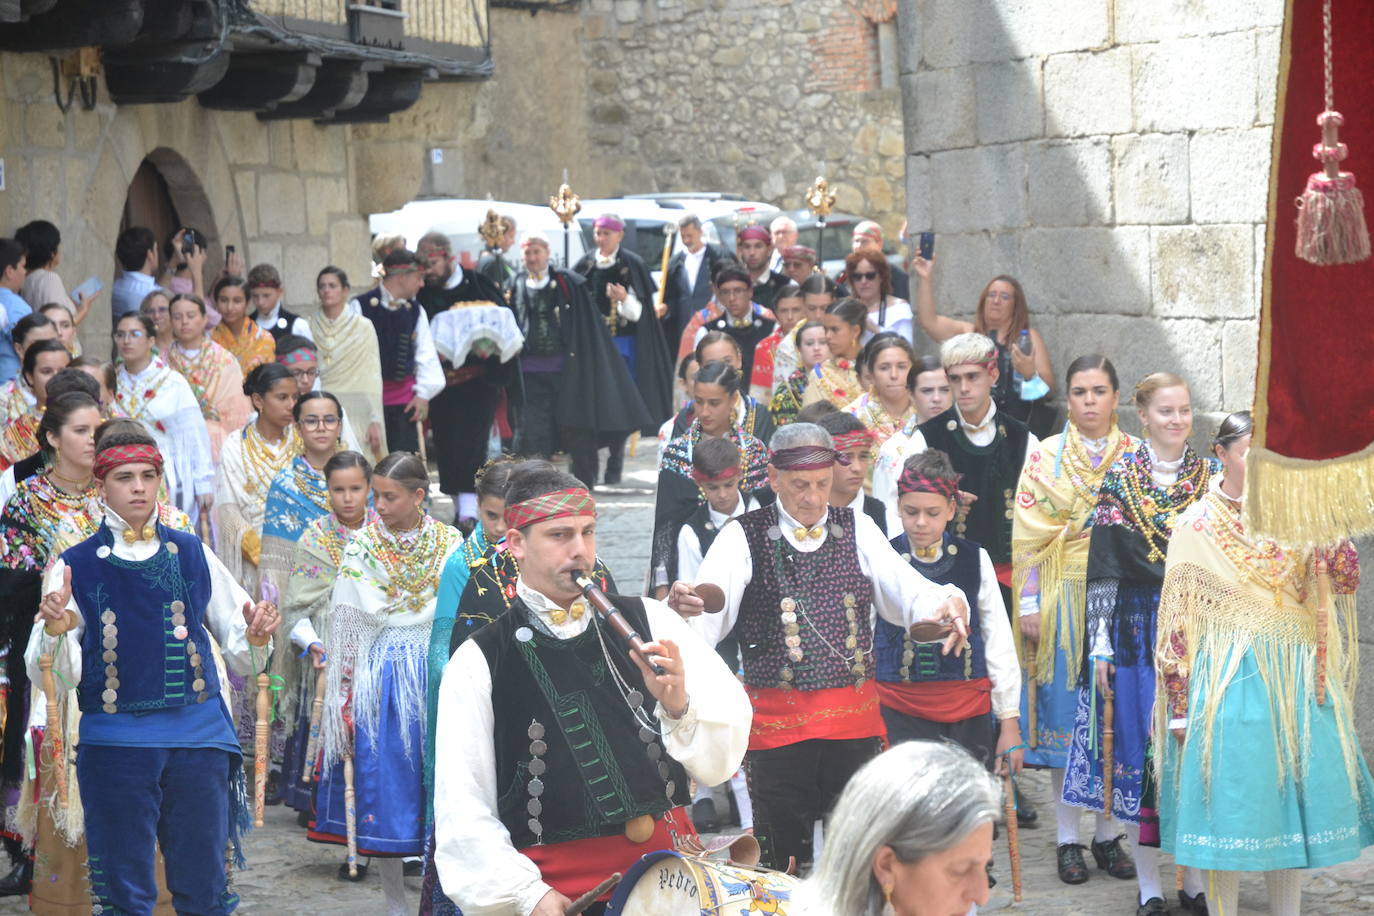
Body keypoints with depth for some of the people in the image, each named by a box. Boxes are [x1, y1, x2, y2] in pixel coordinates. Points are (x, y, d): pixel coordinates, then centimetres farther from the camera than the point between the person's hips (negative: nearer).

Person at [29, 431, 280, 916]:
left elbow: (241, 656, 11)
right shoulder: (75, 566, 1)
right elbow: (53, 672, -6)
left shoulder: (192, 555, 8)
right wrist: (55, 629, -25)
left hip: (198, 735, 2)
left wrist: (256, 639, -11)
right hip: (115, 743, -2)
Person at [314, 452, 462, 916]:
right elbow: (345, 626, 1)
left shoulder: (451, 543, 0)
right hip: (380, 680, 0)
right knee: (383, 779, 0)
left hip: (437, 674, 0)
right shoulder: (361, 547, -1)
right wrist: (344, 696, -2)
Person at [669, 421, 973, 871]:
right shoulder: (743, 536, -1)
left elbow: (910, 591, -3)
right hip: (776, 723, -2)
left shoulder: (857, 530, 7)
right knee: (783, 861, 6)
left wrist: (947, 603, -25)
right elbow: (713, 606, -17)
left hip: (854, 716, 2)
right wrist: (685, 604, -41)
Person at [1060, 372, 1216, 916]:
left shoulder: (1212, 479, 5)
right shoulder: (1118, 481, 0)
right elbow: (1102, 569, -1)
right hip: (1136, 632, -1)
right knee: (1138, 749, 1)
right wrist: (1100, 645, -5)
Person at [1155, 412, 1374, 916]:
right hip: (1230, 680, -3)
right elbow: (1176, 620, -3)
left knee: (1293, 799, 8)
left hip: (1296, 680, 3)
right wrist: (1179, 704, -7)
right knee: (1230, 803, 0)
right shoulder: (1197, 524, -2)